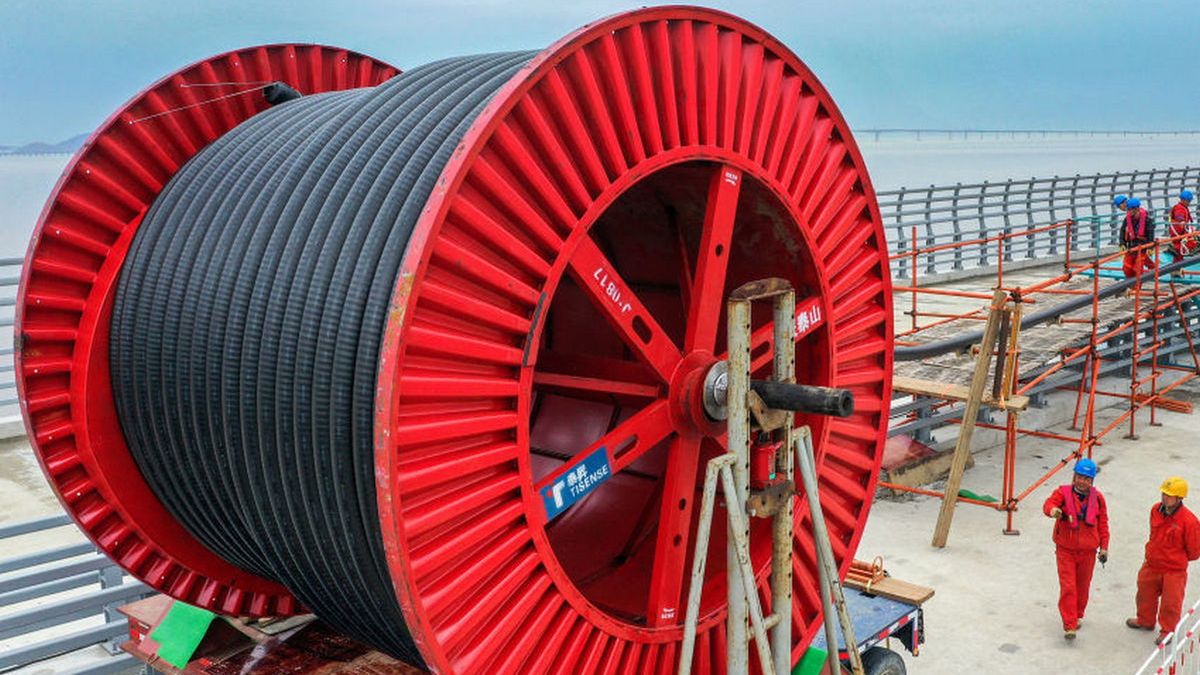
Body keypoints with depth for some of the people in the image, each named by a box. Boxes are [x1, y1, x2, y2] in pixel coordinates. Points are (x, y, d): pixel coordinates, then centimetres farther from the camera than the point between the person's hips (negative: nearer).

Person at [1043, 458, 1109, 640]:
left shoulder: (1097, 498, 2)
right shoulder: (1063, 492, -7)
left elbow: (1103, 523, 9)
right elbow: (1048, 504, -25)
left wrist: (1104, 547, 7)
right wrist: (1053, 510, -49)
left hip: (1088, 551, 3)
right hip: (1065, 550, -3)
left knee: (1082, 586, 15)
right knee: (1068, 587, -7)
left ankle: (1077, 616, 37)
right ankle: (1069, 625, -3)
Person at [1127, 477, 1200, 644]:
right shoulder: (1155, 510, -8)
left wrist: (1177, 559, 2)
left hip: (1174, 571, -6)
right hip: (1151, 565, 6)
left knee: (1171, 604, 9)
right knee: (1145, 594, 24)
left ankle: (1167, 631, 32)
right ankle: (1145, 621, 48)